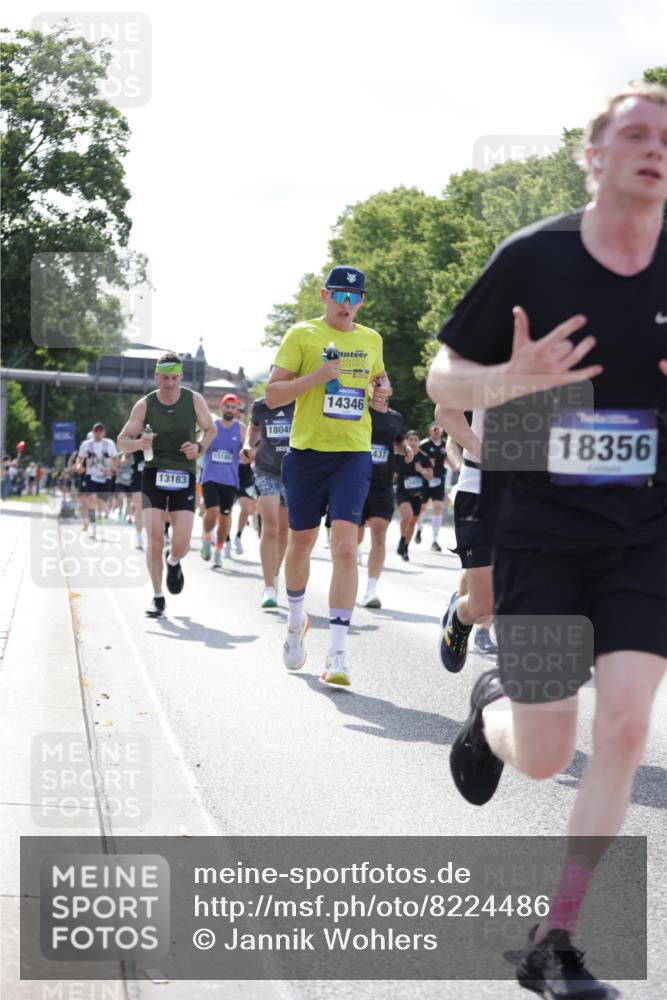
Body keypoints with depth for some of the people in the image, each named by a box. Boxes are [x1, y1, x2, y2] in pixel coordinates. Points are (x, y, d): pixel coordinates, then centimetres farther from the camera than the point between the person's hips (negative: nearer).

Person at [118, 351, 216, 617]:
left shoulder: (194, 400, -3)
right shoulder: (145, 405, -5)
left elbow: (210, 430, 11)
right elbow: (122, 441, -1)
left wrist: (199, 447, -11)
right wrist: (138, 443, -24)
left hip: (185, 476, 0)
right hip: (154, 473, 0)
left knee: (181, 544, -8)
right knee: (154, 539, -11)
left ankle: (173, 562, 31)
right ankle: (158, 598, 3)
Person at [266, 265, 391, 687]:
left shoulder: (371, 340, 11)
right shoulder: (302, 335, -2)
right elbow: (272, 394, -5)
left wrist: (382, 390, 6)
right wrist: (317, 376, -19)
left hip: (354, 454, 1)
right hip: (307, 451, -1)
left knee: (346, 547, -14)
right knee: (301, 543, 12)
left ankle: (337, 653, -16)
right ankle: (297, 621, 40)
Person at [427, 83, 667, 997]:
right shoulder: (533, 258, -6)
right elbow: (442, 380, 0)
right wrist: (511, 380, -22)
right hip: (540, 534, -2)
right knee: (543, 758, 2)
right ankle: (491, 708, 42)